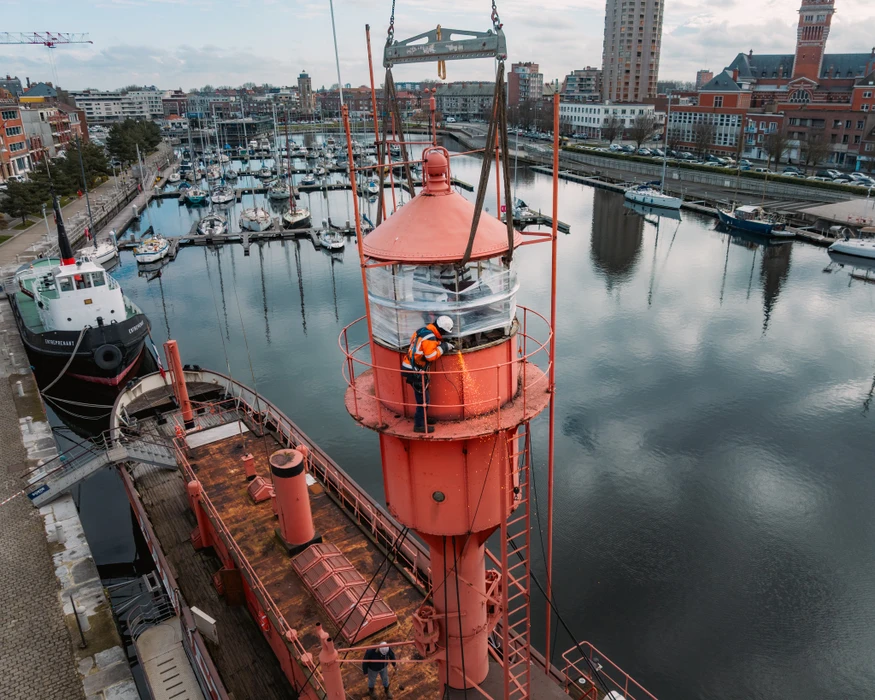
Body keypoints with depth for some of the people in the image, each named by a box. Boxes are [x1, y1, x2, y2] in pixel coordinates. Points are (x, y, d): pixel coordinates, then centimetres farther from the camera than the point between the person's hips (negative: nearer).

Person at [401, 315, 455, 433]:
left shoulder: (424, 330, 6)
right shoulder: (429, 337, -22)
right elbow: (431, 356, -23)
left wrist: (444, 344, 14)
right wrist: (443, 348, -10)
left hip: (410, 366, 10)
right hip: (415, 370, -10)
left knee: (423, 394, 22)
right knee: (423, 397, 0)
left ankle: (422, 417, 37)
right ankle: (419, 425, 8)